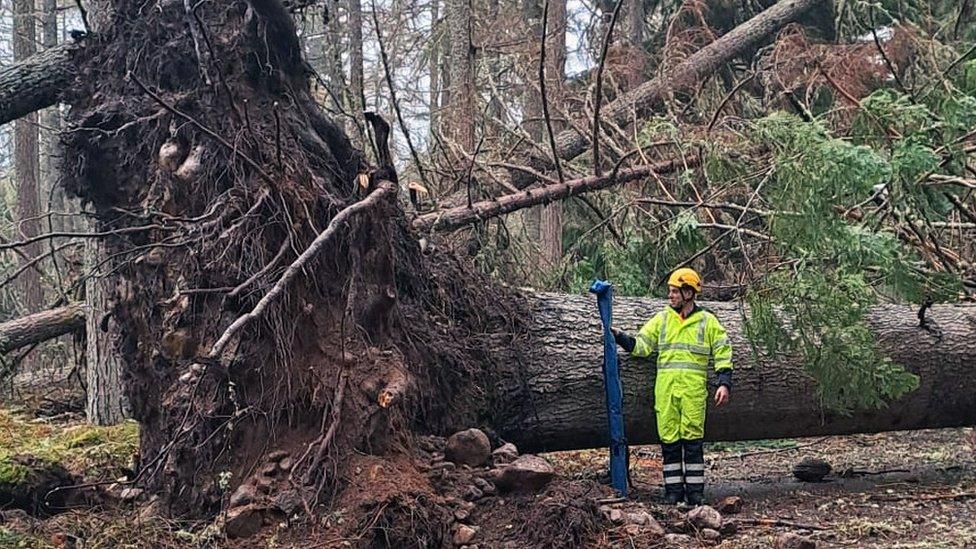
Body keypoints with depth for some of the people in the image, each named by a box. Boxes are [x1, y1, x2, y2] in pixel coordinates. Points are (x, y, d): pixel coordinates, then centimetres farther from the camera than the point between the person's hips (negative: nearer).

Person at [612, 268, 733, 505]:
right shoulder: (662, 319, 13)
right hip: (665, 389, 3)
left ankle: (695, 495, 1)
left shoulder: (707, 321, 6)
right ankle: (673, 494, 9)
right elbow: (640, 345, 10)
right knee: (669, 441, 3)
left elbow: (723, 354, 7)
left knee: (692, 441, -4)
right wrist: (619, 336, -6)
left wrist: (725, 384, -3)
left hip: (693, 389, -3)